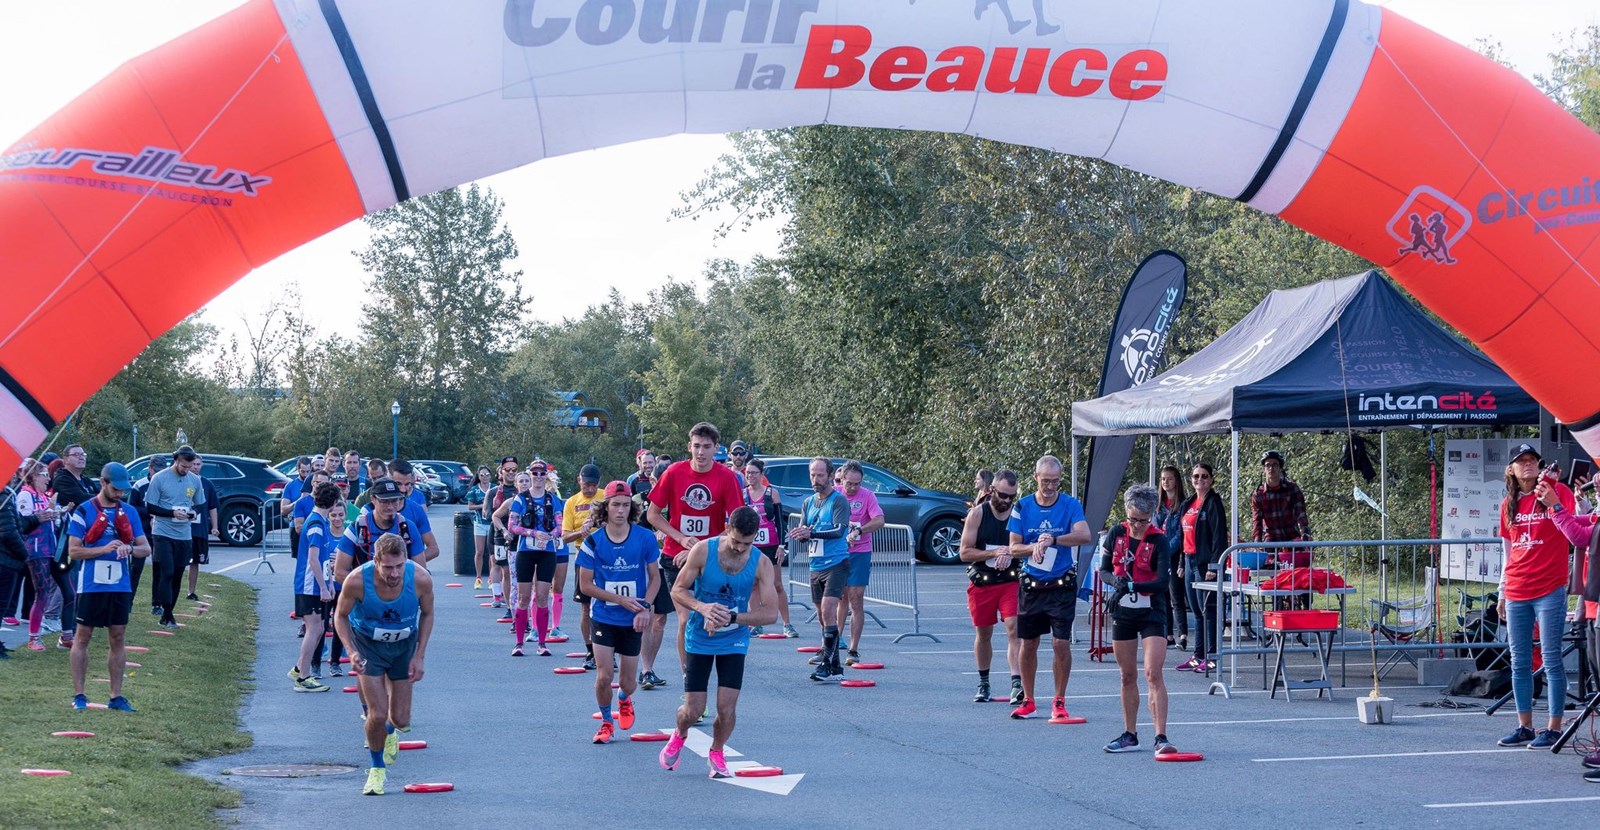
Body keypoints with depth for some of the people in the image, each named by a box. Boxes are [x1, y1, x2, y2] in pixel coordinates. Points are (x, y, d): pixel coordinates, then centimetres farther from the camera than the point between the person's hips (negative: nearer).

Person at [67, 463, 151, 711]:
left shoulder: (129, 513, 9)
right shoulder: (84, 511, -4)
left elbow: (146, 548, 8)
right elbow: (73, 551, -8)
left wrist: (130, 549, -13)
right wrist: (104, 549, -20)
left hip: (120, 586, 4)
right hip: (91, 586, -4)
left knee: (118, 638, 7)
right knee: (83, 637, 3)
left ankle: (116, 696, 13)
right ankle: (78, 694, 9)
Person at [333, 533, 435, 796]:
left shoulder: (421, 579, -27)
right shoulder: (357, 581, -31)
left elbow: (427, 614, -6)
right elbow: (340, 616, -11)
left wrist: (419, 656, -9)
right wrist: (352, 652, -24)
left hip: (404, 645, 2)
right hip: (367, 644, -2)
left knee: (401, 720, 3)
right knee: (378, 714, -11)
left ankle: (389, 732, 42)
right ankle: (377, 768, 15)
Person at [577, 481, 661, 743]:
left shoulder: (645, 538, -5)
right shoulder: (593, 542, -7)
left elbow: (655, 577, 3)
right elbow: (585, 585, -4)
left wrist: (646, 607, -13)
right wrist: (621, 600, -12)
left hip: (633, 621, 1)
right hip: (603, 617, -1)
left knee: (628, 682, 6)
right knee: (603, 676, -9)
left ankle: (624, 699, 42)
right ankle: (606, 722, 17)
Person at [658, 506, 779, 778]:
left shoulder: (761, 564, -15)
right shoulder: (703, 550, -18)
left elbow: (771, 613, -16)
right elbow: (678, 589, -10)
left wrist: (732, 617, -30)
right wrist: (701, 607, -31)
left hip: (734, 641, 1)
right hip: (700, 639, -1)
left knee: (727, 709, -8)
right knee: (693, 711, -2)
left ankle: (716, 753, 23)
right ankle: (679, 736, 35)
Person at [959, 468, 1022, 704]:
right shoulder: (977, 514, -5)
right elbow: (965, 552, -7)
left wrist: (1011, 552, -17)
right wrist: (995, 553, -16)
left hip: (1011, 581, 0)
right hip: (981, 584, 0)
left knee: (1014, 629, -15)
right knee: (983, 633, 12)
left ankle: (1017, 685, -22)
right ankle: (983, 684, 28)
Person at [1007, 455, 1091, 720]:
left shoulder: (1070, 505, -3)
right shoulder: (1022, 507, 3)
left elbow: (1085, 535, -20)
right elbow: (1014, 548, 3)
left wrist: (1053, 540, -31)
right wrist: (1035, 547, -17)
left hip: (1062, 586, -2)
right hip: (1031, 585, 2)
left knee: (1061, 643, -6)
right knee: (1028, 643, 7)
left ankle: (1060, 701, 7)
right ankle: (1028, 700, 19)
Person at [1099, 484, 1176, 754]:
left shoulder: (1159, 542, -10)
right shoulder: (1116, 535, 1)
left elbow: (1163, 581, -19)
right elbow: (1103, 570, 5)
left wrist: (1133, 585, -33)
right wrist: (1116, 581, -17)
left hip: (1152, 613, -4)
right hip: (1122, 612, 4)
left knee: (1154, 674, -14)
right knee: (1127, 676, 11)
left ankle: (1161, 738, -16)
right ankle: (1130, 735, 20)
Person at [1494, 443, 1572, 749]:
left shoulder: (1557, 490, -2)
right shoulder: (1509, 504, 13)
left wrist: (1555, 504, -23)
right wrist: (1502, 592, 20)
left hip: (1549, 590, -6)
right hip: (1517, 594, 6)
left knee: (1551, 659, -4)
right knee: (1519, 662, 8)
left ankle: (1554, 728, 0)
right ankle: (1525, 726, 14)